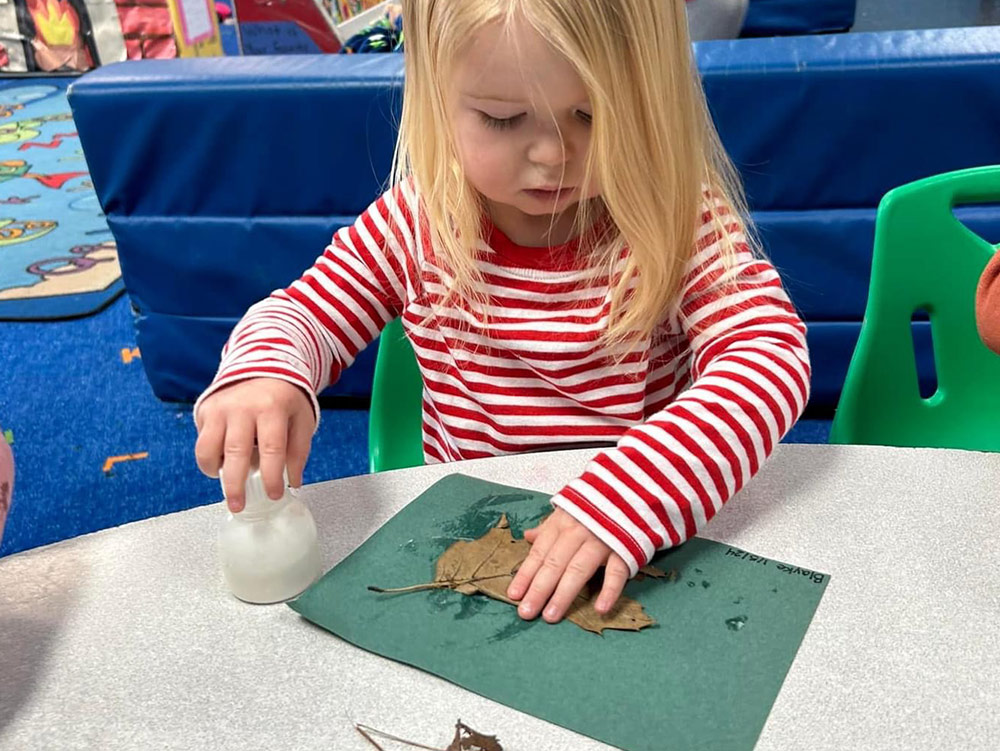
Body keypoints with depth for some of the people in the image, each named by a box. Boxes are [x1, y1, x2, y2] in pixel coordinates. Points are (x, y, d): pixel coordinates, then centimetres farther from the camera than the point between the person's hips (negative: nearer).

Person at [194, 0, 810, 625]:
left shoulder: (678, 222, -13)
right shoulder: (418, 223, -6)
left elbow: (771, 352, -23)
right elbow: (300, 315, 1)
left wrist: (635, 496, -39)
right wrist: (260, 375, -24)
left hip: (646, 533, -1)